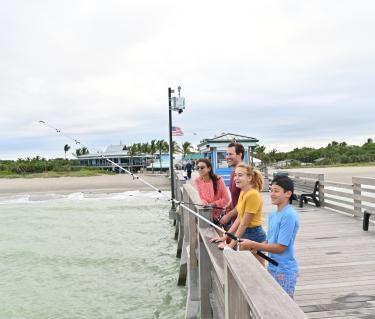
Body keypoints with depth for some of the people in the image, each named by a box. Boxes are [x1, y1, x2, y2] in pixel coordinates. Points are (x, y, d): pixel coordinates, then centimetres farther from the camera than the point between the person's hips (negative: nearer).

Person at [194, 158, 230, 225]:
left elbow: (226, 199, -12)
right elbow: (198, 197, 1)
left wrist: (212, 204, -18)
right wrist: (203, 202, -21)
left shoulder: (218, 180, -17)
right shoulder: (197, 181, -8)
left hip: (219, 215, -2)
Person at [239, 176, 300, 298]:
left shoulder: (289, 216, -20)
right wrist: (252, 247, -5)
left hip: (284, 271, -8)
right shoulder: (272, 215, 7)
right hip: (272, 268, 8)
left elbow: (280, 247, -21)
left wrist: (253, 245, -19)